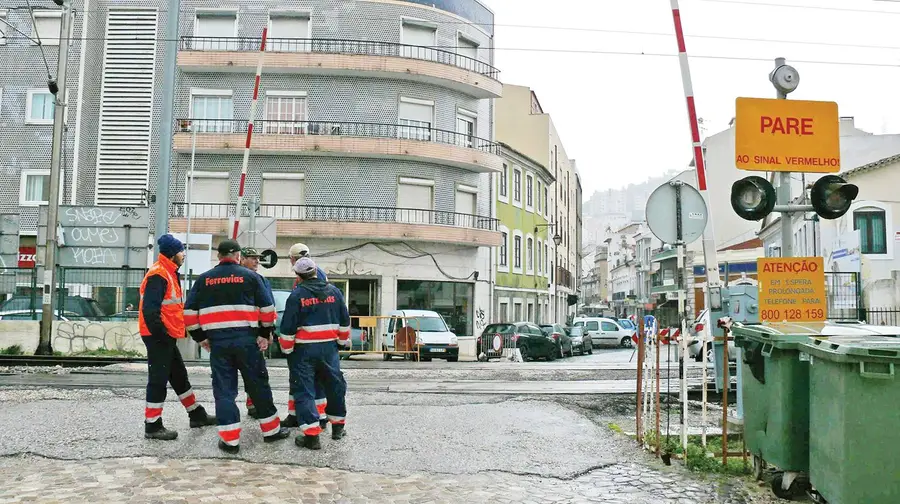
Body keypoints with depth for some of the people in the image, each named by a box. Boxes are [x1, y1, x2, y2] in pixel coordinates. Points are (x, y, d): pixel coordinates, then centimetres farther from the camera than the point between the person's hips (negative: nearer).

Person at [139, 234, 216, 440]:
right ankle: (152, 426, 6)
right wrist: (161, 334, -23)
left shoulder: (169, 273, 16)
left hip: (166, 336, 11)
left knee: (179, 375, 17)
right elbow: (150, 310, -25)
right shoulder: (158, 275, -18)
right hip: (158, 336, -11)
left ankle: (197, 415, 28)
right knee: (158, 379, -3)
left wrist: (182, 328, 19)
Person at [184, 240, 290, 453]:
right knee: (258, 385, 11)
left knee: (224, 390, 7)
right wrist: (265, 334, 11)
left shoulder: (203, 279, 9)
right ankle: (271, 430, 20)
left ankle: (230, 440, 7)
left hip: (218, 342, 1)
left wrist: (201, 337, 17)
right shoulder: (251, 276, 3)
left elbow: (190, 312, 8)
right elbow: (267, 308, 2)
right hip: (247, 339, -1)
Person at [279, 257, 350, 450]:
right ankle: (338, 426, 29)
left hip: (304, 349, -3)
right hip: (329, 347, 4)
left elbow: (288, 326, -8)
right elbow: (344, 321, 9)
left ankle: (311, 435, -4)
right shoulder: (334, 291, 4)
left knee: (305, 391, 1)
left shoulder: (297, 295, -8)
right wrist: (343, 340, 20)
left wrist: (286, 349, 3)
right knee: (336, 386, 17)